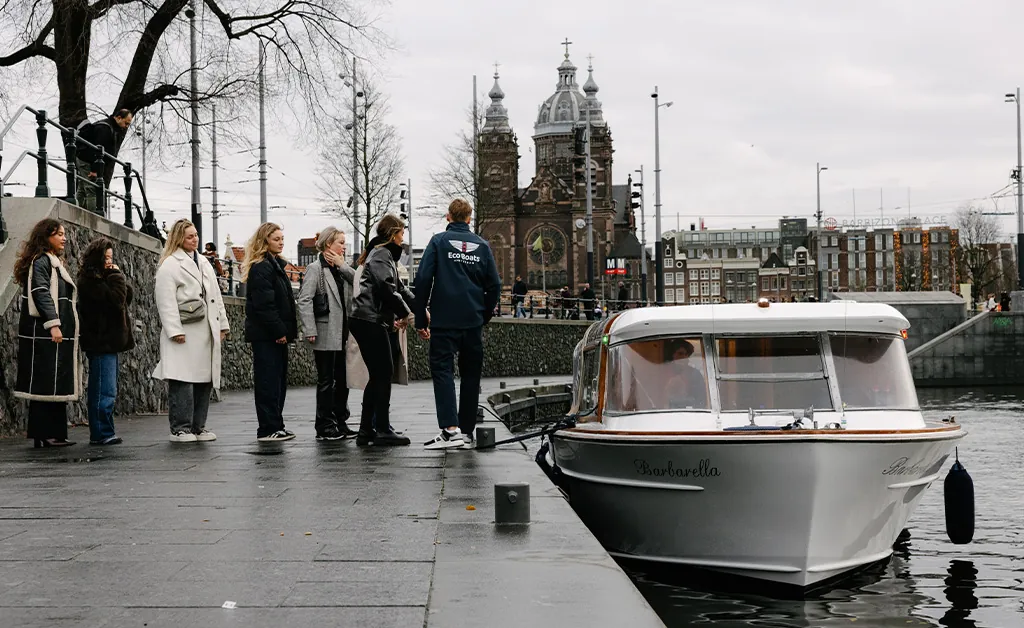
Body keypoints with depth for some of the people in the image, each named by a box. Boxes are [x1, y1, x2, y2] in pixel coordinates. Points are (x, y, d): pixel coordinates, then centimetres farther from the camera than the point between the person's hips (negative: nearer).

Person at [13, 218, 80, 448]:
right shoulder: (41, 261, -8)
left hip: (58, 334, 10)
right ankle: (44, 435, -9)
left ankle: (54, 434, 11)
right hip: (45, 334, -10)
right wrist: (53, 324, -25)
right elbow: (41, 293, -19)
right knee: (47, 384, -9)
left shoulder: (53, 262, 23)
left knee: (56, 385, 9)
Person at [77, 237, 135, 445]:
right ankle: (102, 433, -8)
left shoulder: (102, 278, 17)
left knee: (100, 389, 12)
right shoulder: (90, 280, -11)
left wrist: (116, 277, -1)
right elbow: (115, 299, -20)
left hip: (108, 340, 10)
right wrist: (117, 276, -8)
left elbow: (127, 297, 13)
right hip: (101, 342, -10)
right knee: (105, 390, -10)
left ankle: (101, 433, 15)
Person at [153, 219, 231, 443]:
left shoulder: (204, 263, 20)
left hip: (206, 333, 7)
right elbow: (166, 301, -11)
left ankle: (198, 427, 13)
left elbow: (216, 296, 22)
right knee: (182, 382, -9)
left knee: (205, 381, 7)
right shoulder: (169, 265, -4)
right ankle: (180, 428, -4)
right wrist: (174, 330, -17)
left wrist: (222, 324, 16)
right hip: (184, 334, -7)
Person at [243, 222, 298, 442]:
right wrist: (279, 331, -18)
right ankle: (268, 429, -6)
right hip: (266, 335, -10)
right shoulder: (261, 268, -13)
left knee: (278, 380, 12)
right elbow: (264, 304, -19)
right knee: (268, 381, -8)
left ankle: (274, 426, 17)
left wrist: (286, 330, 14)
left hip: (274, 334, 10)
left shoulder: (275, 265, 19)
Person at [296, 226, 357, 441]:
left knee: (342, 380, 11)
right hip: (326, 336, -7)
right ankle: (325, 427, 4)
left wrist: (342, 266, -6)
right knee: (326, 381, -2)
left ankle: (340, 423, 20)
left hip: (343, 334, 7)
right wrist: (310, 331, -20)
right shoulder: (316, 268, -8)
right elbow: (304, 300, -15)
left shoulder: (341, 269, 15)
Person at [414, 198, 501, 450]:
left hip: (443, 321, -3)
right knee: (471, 375, 11)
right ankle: (466, 431, 14)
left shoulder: (439, 241, 0)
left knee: (442, 370, -4)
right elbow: (494, 286, 8)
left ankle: (450, 428, -19)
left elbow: (423, 280, -7)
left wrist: (421, 319, -1)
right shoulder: (481, 245, 9)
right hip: (473, 322, 3)